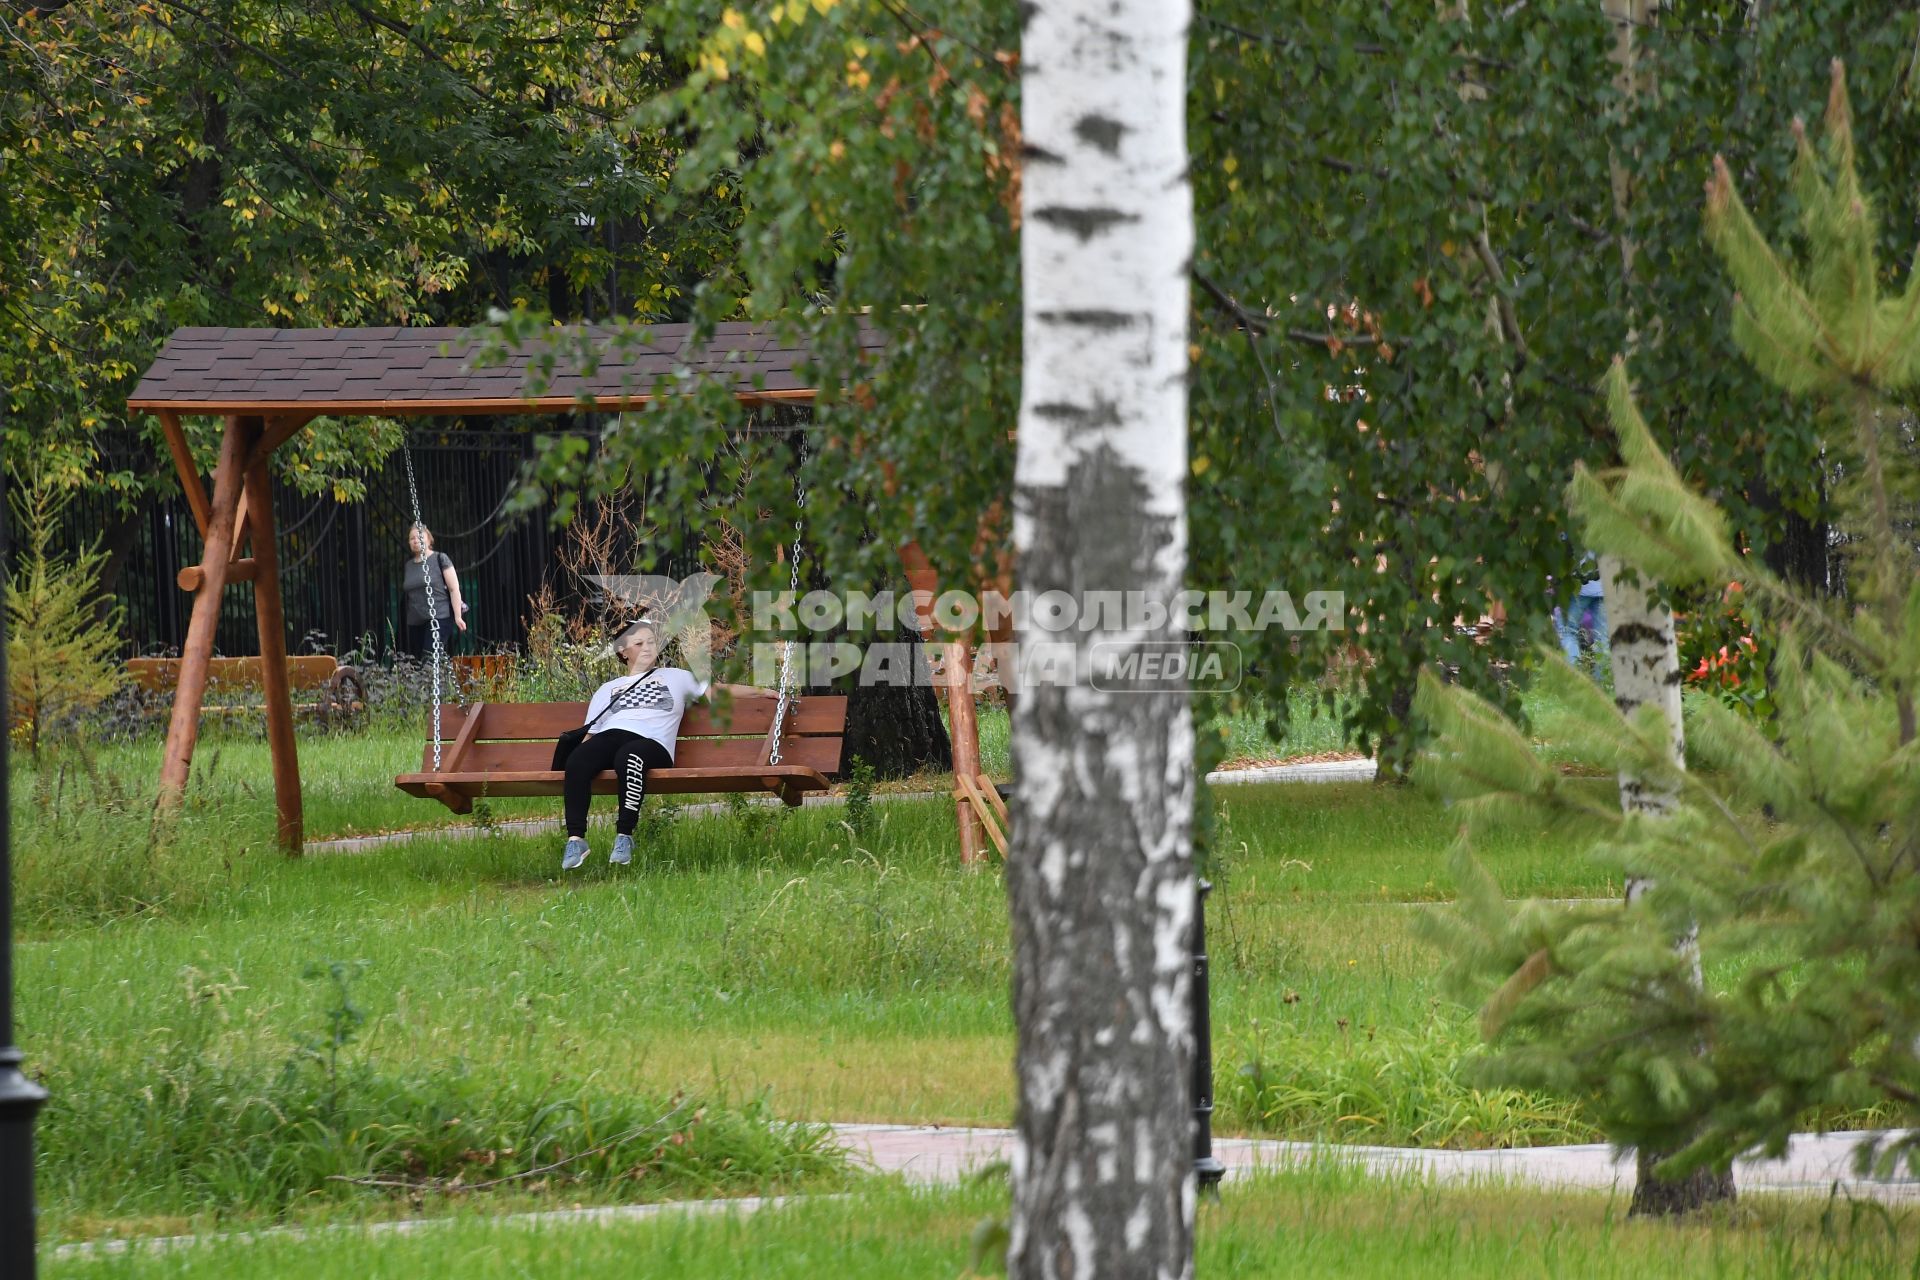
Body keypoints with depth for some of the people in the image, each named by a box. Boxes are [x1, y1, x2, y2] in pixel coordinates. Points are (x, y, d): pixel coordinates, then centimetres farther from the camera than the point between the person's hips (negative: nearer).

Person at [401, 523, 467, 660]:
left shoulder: (440, 559, 0)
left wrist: (458, 616, -12)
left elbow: (454, 589, -5)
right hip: (415, 622, 6)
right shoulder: (408, 566, 15)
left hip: (439, 618, -6)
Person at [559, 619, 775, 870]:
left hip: (652, 743, -2)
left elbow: (719, 690, 33)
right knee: (577, 760, -35)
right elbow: (592, 732, 25)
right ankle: (575, 838, -39)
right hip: (609, 737, 2)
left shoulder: (675, 678, 32)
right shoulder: (607, 690, 34)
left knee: (629, 756, -42)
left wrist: (762, 692, 28)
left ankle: (624, 837, -41)